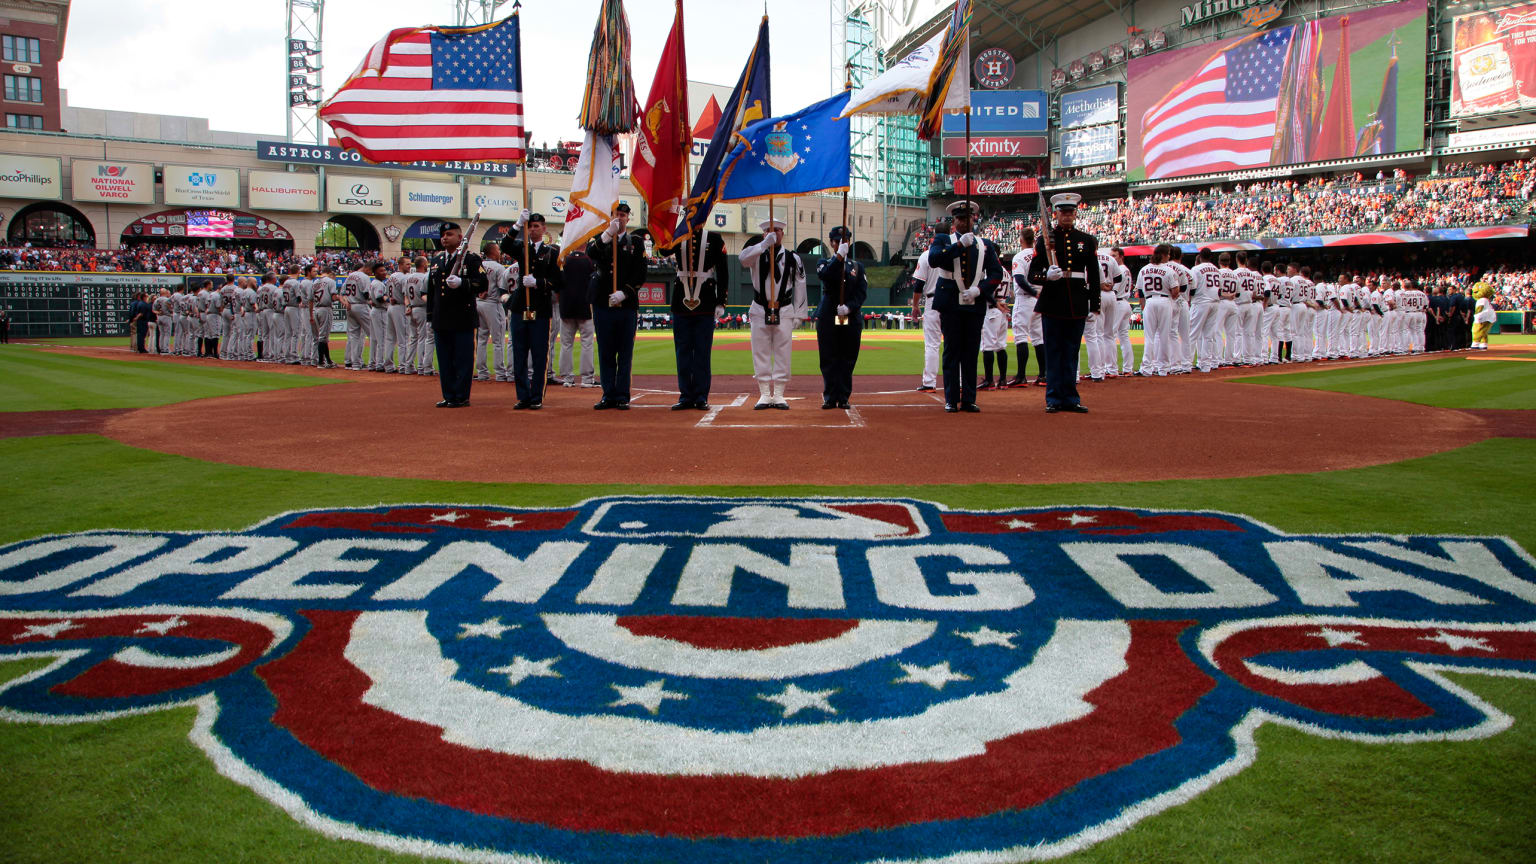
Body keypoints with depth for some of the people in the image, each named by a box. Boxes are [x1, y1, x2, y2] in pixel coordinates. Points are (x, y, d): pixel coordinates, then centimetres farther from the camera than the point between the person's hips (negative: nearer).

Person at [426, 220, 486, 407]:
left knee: (463, 359, -2)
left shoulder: (471, 258, -1)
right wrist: (430, 317, 17)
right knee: (444, 361, 9)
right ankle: (448, 397, 16)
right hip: (440, 320, 6)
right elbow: (431, 289, 21)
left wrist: (461, 283, -26)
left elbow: (482, 283, -10)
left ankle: (462, 397, 4)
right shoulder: (436, 259, 18)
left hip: (463, 320, -6)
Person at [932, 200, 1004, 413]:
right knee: (952, 352, -1)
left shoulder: (985, 244, 14)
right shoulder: (943, 240, 7)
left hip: (976, 304, 2)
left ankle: (969, 400, 7)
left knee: (971, 352, 3)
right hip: (950, 304, -2)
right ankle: (951, 400, 3)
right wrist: (960, 244, -19)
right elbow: (933, 259, -14)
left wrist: (979, 289, -10)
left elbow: (996, 273, 6)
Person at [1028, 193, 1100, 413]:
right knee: (1053, 353, 1)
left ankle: (1070, 398, 13)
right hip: (1052, 303, -2)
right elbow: (1032, 274, 1)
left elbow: (1094, 277, 10)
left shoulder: (1088, 241, 9)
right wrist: (1047, 276, -21)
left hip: (1077, 304, 2)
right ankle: (1054, 398, 7)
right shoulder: (1045, 240, 3)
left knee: (1072, 352, 6)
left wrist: (1094, 308, 5)